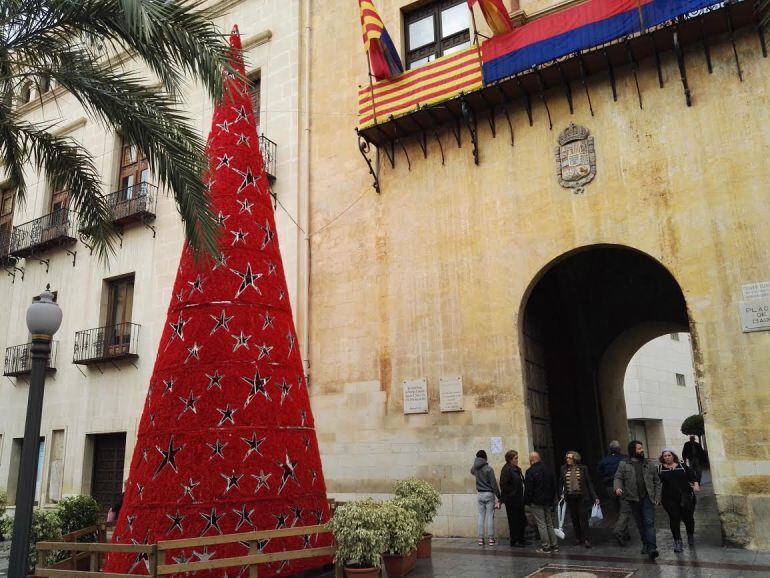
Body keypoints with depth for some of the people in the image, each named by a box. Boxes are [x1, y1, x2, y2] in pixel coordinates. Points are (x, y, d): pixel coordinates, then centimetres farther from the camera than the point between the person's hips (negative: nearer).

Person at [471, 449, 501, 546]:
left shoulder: (475, 468, 0)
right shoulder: (489, 468, -16)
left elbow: (472, 472, 27)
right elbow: (494, 483, -14)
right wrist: (498, 496, -7)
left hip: (479, 494, 5)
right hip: (489, 494, -5)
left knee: (481, 516, 8)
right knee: (490, 516, 1)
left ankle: (480, 538, 9)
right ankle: (491, 539, 5)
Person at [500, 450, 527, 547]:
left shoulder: (517, 469, 13)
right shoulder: (506, 470, -15)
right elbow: (503, 485, -21)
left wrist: (522, 496, 12)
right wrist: (512, 494, -17)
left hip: (519, 500, 9)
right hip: (511, 501, -9)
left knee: (522, 520, 13)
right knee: (514, 521, 0)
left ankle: (520, 539, 25)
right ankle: (514, 541, 11)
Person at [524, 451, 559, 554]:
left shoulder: (531, 471, -14)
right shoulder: (549, 469, 8)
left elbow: (528, 489, -15)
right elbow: (554, 486, 14)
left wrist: (527, 501, -4)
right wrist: (552, 499, 20)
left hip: (536, 502, -7)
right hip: (548, 501, 7)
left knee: (541, 524, -2)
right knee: (549, 523, 15)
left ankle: (546, 547, 0)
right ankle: (554, 545, 18)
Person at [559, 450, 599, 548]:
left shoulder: (583, 469, -4)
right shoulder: (564, 469, 2)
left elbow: (589, 483, -1)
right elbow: (561, 482, 10)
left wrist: (595, 497, -5)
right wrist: (561, 493, -3)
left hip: (581, 497, -3)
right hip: (570, 498, 3)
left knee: (583, 518, -4)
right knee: (574, 518, 9)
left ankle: (585, 539, 3)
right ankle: (578, 538, 20)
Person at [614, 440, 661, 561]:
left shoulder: (649, 465, 8)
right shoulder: (624, 465, 2)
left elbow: (657, 482, 11)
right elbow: (618, 478, -2)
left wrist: (657, 497, 4)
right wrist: (618, 488, -23)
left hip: (647, 498, 0)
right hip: (633, 499, 0)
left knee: (649, 523, -9)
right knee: (640, 524, 11)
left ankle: (652, 548, -12)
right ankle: (645, 544, 25)